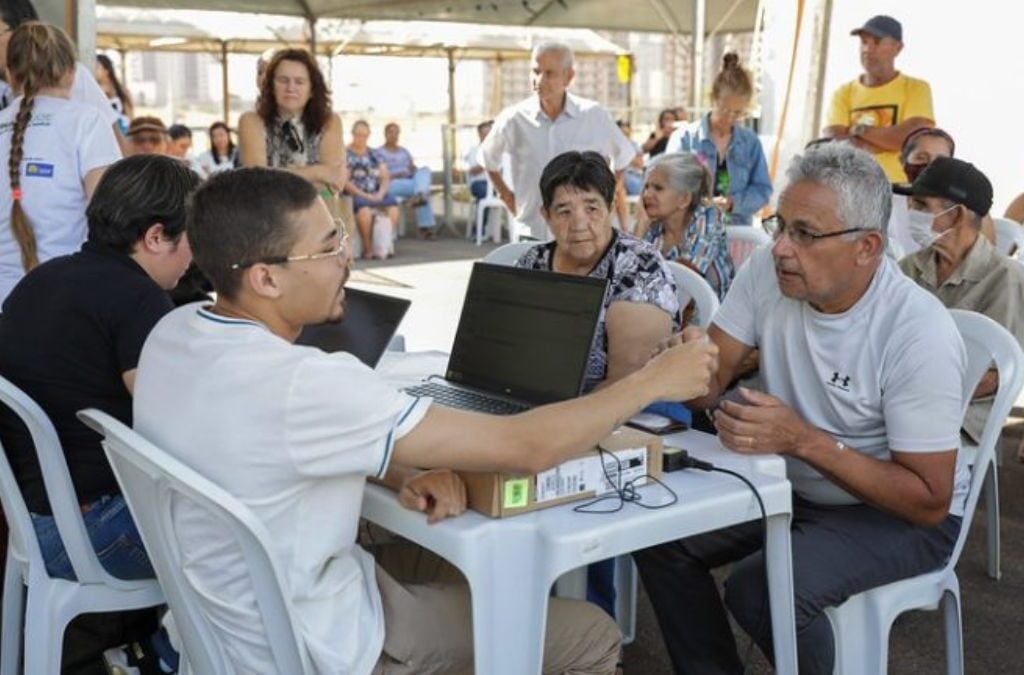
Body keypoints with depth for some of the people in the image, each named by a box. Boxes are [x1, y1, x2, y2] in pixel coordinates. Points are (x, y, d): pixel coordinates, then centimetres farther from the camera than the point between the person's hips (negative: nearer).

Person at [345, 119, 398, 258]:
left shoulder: (375, 154, 20)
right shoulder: (346, 154, 3)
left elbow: (385, 177, 14)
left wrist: (380, 193, -7)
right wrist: (365, 196, -16)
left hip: (376, 194, 5)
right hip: (355, 195, -5)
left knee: (393, 206, -27)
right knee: (364, 209, -38)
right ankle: (368, 248, -27)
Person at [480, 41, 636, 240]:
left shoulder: (594, 116, -2)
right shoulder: (513, 119, -1)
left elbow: (623, 156, 16)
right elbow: (489, 158, 19)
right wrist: (505, 194, 12)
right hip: (531, 236, 1)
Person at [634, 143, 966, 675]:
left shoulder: (919, 333, -27)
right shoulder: (767, 269, -11)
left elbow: (930, 501, -24)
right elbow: (710, 388, -8)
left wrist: (804, 440, -34)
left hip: (898, 512, -6)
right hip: (793, 486, 6)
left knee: (759, 588, -28)